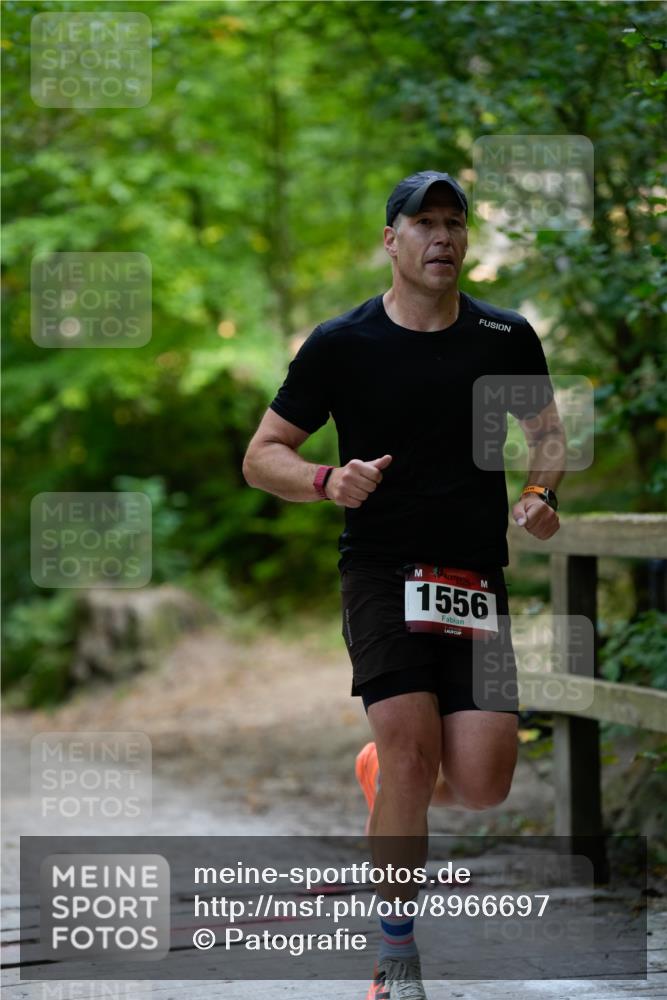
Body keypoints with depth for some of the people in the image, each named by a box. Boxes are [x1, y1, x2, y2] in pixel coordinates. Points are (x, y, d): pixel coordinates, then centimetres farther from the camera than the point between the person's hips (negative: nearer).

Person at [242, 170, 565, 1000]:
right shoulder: (342, 343, 0)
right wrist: (329, 483, -15)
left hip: (477, 577, 2)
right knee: (411, 748, -19)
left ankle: (383, 779, 29)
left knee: (482, 785, -8)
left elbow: (546, 430, 23)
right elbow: (262, 456, 5)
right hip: (380, 567, -2)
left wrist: (541, 493, 1)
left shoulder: (507, 338, 7)